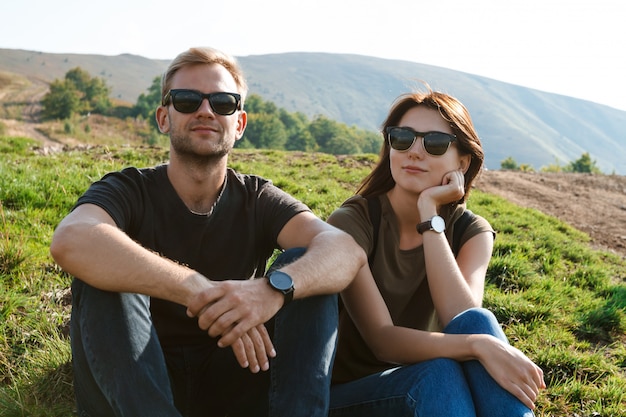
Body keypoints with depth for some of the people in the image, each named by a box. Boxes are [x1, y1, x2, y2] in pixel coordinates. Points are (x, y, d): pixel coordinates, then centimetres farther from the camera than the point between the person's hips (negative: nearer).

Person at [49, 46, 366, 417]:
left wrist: (274, 287, -43)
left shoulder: (257, 199, -1)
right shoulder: (130, 191, -7)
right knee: (103, 278, -28)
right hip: (134, 381, -1)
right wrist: (201, 292, -43)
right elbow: (71, 240, -33)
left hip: (232, 383, 2)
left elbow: (346, 250, -21)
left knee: (306, 268, -18)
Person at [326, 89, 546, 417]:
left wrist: (429, 214, -25)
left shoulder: (470, 231, -4)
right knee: (438, 373, -34)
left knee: (476, 323, -27)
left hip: (431, 384, 4)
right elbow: (382, 340, -26)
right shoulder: (352, 222, -16)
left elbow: (464, 322, -25)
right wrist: (479, 345, -40)